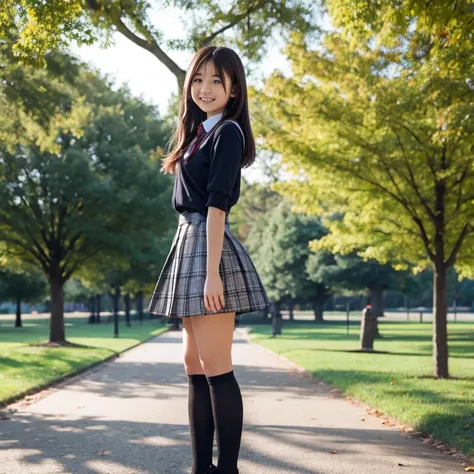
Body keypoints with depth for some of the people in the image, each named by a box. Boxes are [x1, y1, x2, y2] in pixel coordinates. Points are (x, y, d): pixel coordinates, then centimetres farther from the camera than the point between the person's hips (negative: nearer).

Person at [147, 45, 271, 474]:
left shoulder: (227, 132, -7)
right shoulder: (199, 133, 19)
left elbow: (217, 204, -16)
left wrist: (212, 272, -21)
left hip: (209, 248, -10)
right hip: (190, 245, 10)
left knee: (215, 368, -7)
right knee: (194, 367, 10)